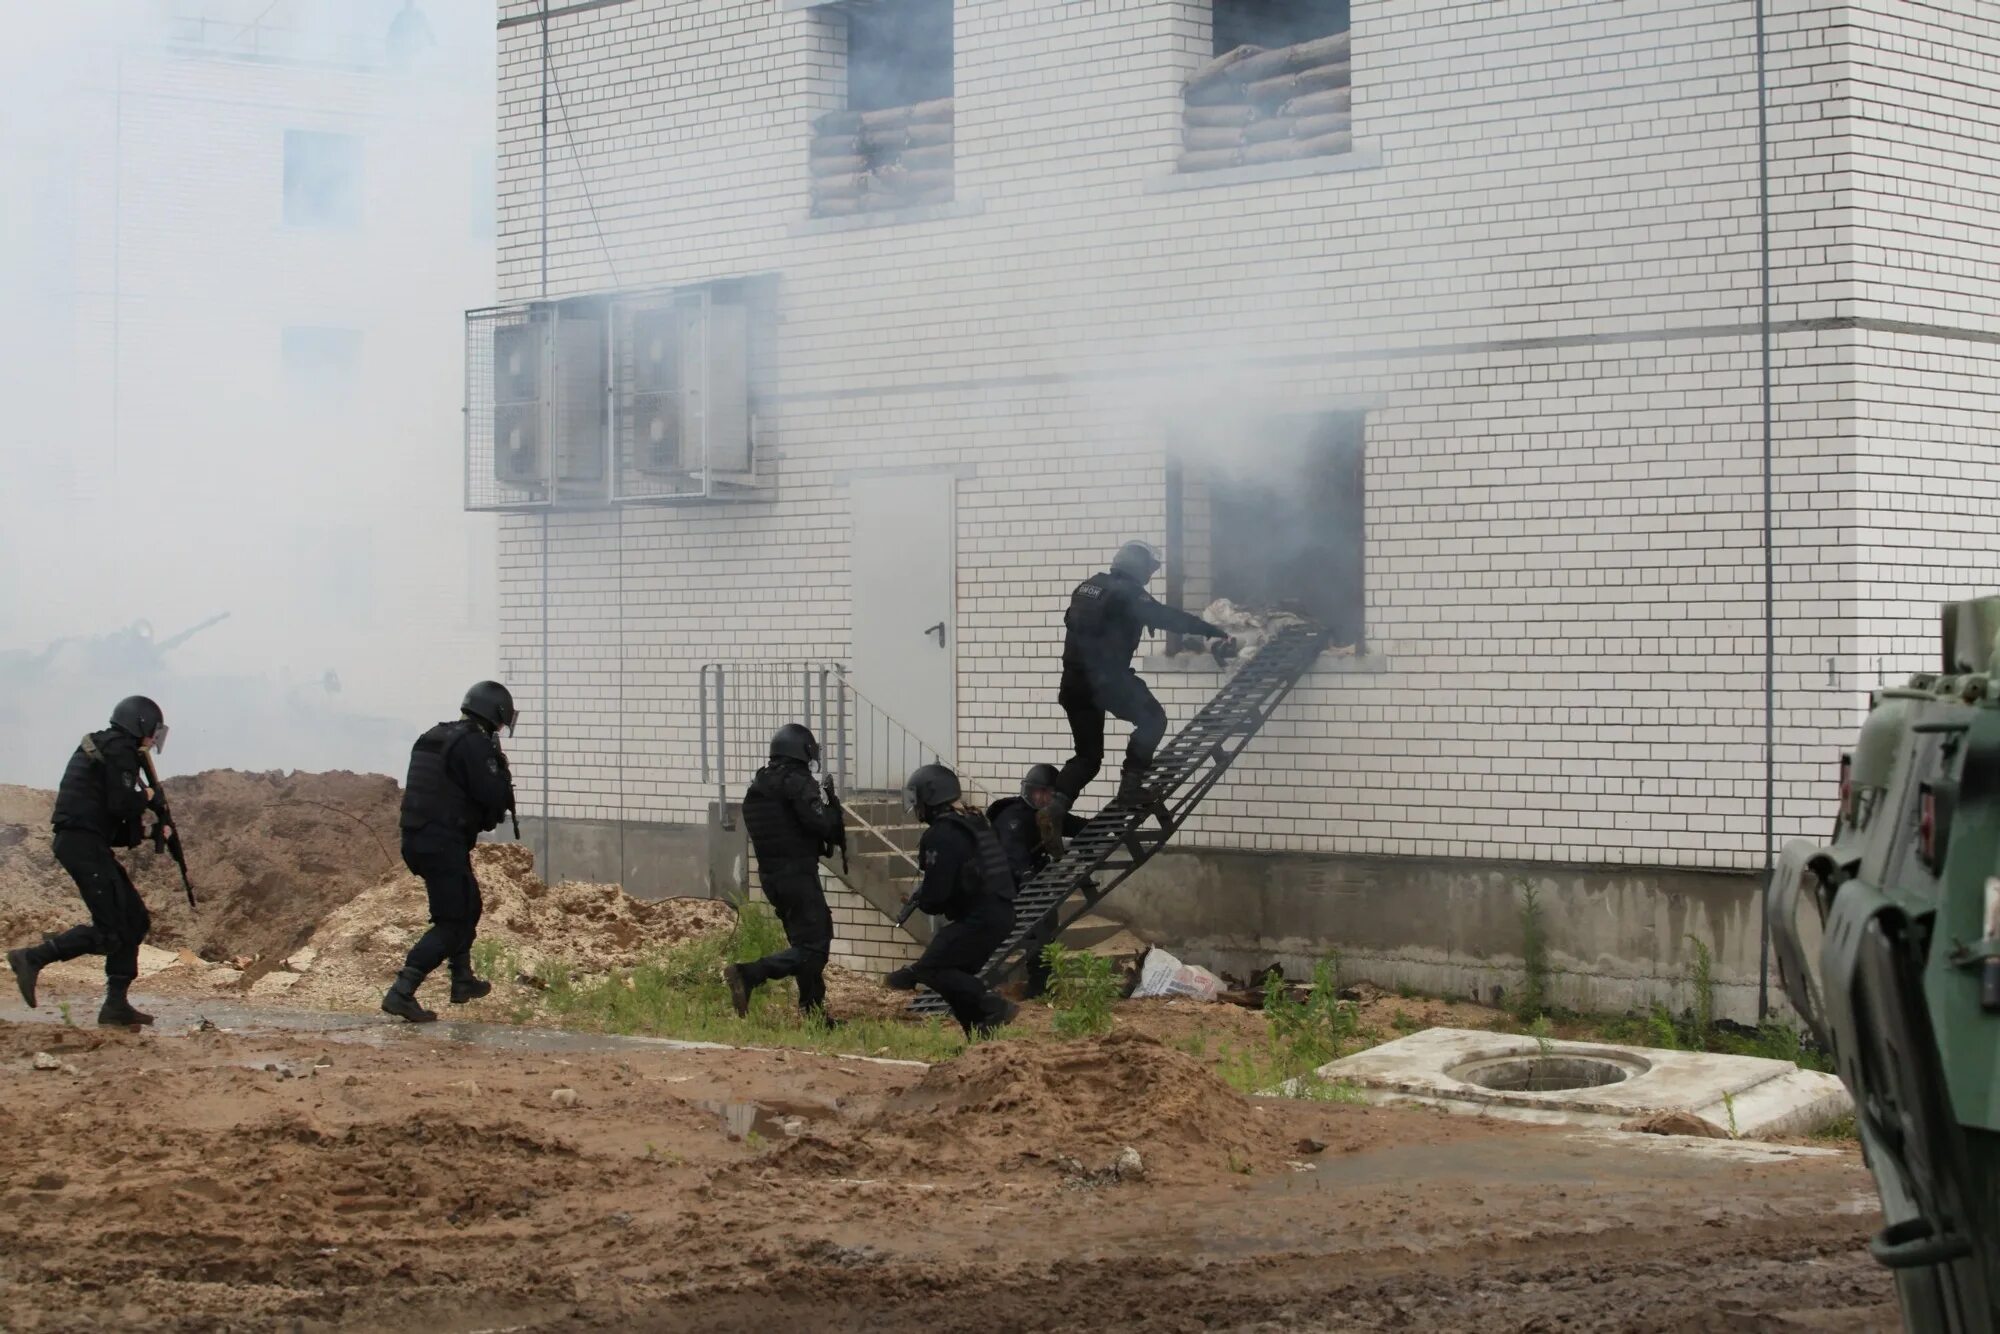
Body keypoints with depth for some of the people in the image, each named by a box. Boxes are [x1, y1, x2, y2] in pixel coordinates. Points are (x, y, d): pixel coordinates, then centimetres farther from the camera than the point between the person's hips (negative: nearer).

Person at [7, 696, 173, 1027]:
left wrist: (153, 829, 13)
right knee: (111, 930, -13)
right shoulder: (119, 750, -9)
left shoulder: (106, 748, 23)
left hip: (89, 843, 11)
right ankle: (32, 958, -13)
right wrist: (146, 798, 1)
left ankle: (116, 1006, 10)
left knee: (135, 920, 10)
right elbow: (121, 805, -19)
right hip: (84, 843, -11)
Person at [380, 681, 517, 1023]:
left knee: (468, 907, 26)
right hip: (445, 845, -9)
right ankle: (401, 993, -14)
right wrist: (503, 771, 2)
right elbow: (495, 798, -17)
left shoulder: (432, 738, 14)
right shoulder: (475, 744, -14)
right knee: (450, 925, -5)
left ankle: (463, 982, 37)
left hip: (417, 840, 9)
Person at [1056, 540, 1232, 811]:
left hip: (1074, 680, 7)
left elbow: (1072, 620, 26)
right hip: (1107, 677, -7)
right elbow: (1168, 617, -8)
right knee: (1152, 720, 13)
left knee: (1088, 756, 13)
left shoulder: (1087, 587, 16)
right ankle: (1130, 786, 2)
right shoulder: (1128, 593, -6)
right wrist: (1212, 631, -2)